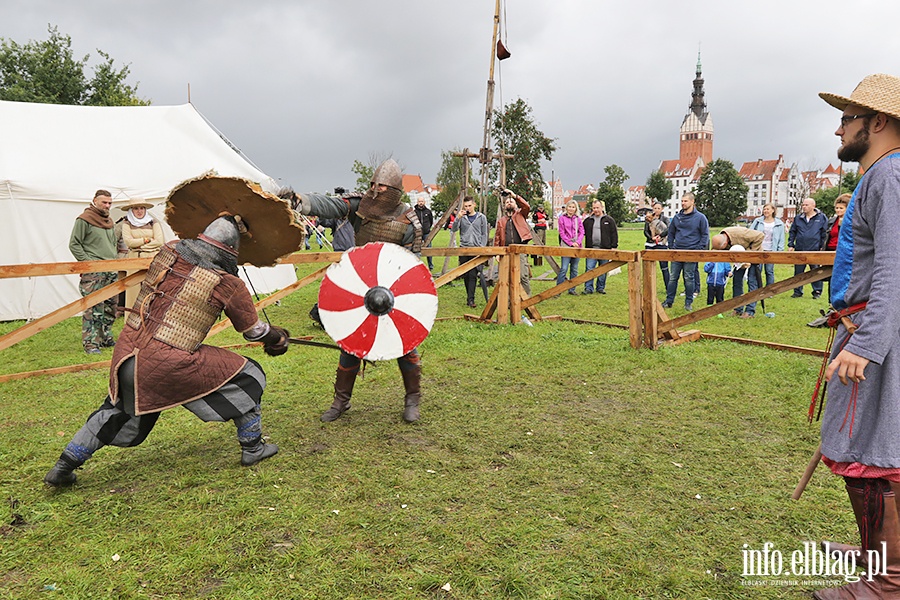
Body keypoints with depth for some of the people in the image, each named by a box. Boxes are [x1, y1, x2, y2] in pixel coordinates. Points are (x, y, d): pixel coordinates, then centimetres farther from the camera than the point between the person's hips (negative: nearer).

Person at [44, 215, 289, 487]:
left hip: (127, 351, 6)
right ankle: (253, 448, 20)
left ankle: (63, 466, 36)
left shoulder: (170, 251, 4)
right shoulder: (228, 284, -9)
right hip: (168, 364, -6)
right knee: (245, 376, 11)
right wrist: (277, 337, 25)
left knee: (119, 411, 30)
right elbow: (254, 330, 5)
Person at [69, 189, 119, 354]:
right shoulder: (84, 220, -5)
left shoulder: (110, 222, 17)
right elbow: (74, 244, -6)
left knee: (111, 306, 11)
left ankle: (106, 338, 23)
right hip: (92, 271, -7)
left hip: (111, 270, 7)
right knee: (93, 308, -10)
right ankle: (90, 343, -5)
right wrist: (87, 261, -12)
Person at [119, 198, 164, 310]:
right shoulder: (127, 223, 8)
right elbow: (128, 242, -5)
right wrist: (146, 240, -3)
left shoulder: (153, 222, 9)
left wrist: (139, 244, -4)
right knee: (134, 290, -2)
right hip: (134, 260, 0)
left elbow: (160, 241, -2)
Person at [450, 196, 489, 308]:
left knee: (473, 275, -10)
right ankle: (469, 296, 18)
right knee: (465, 275, 5)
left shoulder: (481, 217, 7)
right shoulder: (462, 217, 8)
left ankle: (471, 299, -12)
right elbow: (453, 230, -3)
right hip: (463, 248, 2)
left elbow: (484, 235, 8)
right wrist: (458, 218, -15)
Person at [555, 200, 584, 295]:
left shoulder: (578, 219, 11)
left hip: (576, 246, 4)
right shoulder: (562, 218, 2)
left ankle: (572, 289, 15)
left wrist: (577, 242, -10)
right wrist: (571, 243, -12)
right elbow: (562, 233, -3)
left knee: (574, 269, 7)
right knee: (564, 269, -10)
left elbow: (582, 232, 7)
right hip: (566, 245, -4)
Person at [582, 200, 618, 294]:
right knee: (589, 269, -4)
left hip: (605, 249, -1)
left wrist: (613, 247, -3)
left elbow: (614, 234, 3)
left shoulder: (609, 220, 4)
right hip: (591, 249, 1)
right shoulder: (588, 220, 10)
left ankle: (601, 288, 17)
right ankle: (588, 288, 0)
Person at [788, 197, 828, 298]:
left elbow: (825, 233, 1)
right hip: (799, 250, 3)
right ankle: (798, 292, 17)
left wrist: (822, 246, -2)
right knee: (798, 272, 8)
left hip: (814, 250, -3)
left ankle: (817, 291, 14)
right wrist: (790, 245, 6)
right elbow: (792, 232, 13)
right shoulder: (798, 218, 8)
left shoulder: (821, 218, -1)